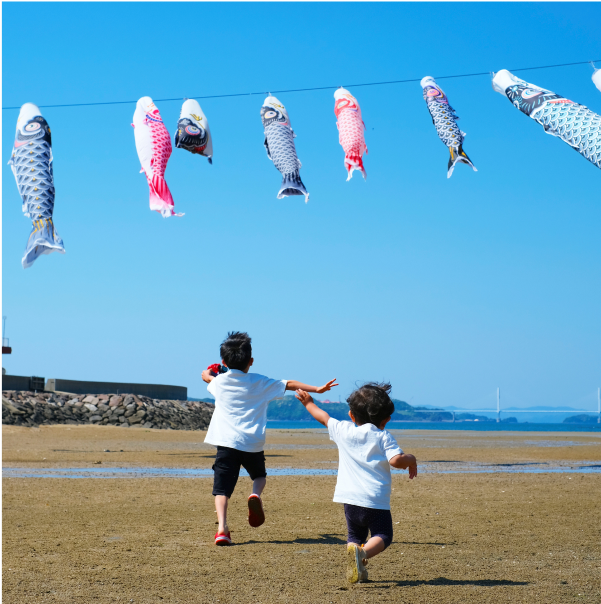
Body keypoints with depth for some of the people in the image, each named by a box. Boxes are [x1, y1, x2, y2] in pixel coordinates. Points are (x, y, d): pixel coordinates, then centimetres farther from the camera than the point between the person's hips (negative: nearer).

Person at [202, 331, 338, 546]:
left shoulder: (219, 382, 11)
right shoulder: (259, 383, 8)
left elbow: (207, 376, 34)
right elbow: (289, 384, 10)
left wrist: (208, 373, 57)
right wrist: (317, 389, 16)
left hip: (227, 442, -1)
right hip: (253, 443, 1)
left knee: (222, 487, -3)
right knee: (259, 475, 26)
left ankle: (222, 528, -21)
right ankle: (255, 495, -6)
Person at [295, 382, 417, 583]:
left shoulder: (343, 430, 8)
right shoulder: (384, 437, 0)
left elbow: (323, 417, 25)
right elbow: (396, 460, -16)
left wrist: (308, 402, 43)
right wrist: (411, 460, 5)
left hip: (350, 498, 3)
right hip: (376, 500, -3)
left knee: (355, 535, 20)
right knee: (382, 536, 5)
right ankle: (363, 552, -26)